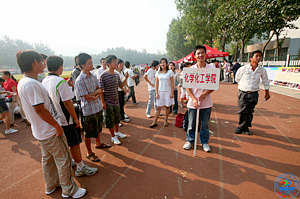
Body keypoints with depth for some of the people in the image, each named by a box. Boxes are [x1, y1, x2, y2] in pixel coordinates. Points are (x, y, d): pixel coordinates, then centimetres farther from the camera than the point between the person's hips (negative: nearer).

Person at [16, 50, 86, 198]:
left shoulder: (22, 82, 7)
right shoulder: (31, 84, -25)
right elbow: (39, 109, -26)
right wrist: (57, 126, -17)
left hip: (40, 130, 10)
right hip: (50, 131, -10)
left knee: (48, 158, 23)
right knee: (63, 160, 5)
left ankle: (51, 185, 43)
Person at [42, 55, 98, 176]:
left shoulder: (44, 82, 5)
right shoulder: (60, 81, -20)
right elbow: (67, 102, -21)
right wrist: (75, 118, -14)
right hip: (65, 121, -8)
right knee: (75, 144, 5)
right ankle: (81, 168, 18)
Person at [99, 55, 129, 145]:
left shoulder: (116, 75, 5)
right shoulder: (103, 75, -15)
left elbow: (121, 85, 15)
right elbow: (101, 90, -14)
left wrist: (125, 78, -3)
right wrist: (103, 102, -16)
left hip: (116, 101, 7)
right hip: (108, 103, -7)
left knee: (117, 118, 20)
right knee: (110, 120, 6)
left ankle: (117, 132, 42)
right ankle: (113, 137, 24)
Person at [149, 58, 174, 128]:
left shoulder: (170, 72, -1)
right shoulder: (158, 72, 4)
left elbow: (172, 83, -1)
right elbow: (156, 84, 5)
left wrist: (172, 93, -5)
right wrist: (157, 93, 0)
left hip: (168, 92, -1)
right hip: (160, 92, 1)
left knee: (167, 106, 7)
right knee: (158, 107, 3)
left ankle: (166, 121, 22)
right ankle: (155, 122, 9)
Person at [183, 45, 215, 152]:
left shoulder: (211, 68, -1)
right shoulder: (191, 69, -1)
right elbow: (187, 86, -2)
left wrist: (205, 93, -17)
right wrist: (193, 99, -14)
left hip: (206, 102, 1)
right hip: (193, 102, 0)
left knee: (205, 124, 13)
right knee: (191, 124, 10)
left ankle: (204, 142, 34)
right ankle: (190, 140, 32)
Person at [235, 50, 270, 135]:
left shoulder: (262, 70, 3)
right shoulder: (243, 68, -4)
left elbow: (265, 82, 18)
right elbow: (237, 78, 13)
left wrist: (267, 92, 22)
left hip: (254, 94, 2)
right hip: (243, 93, -2)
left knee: (250, 112, 6)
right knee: (242, 111, -2)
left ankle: (246, 127, 23)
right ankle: (241, 126, 18)